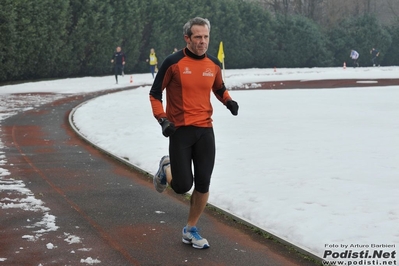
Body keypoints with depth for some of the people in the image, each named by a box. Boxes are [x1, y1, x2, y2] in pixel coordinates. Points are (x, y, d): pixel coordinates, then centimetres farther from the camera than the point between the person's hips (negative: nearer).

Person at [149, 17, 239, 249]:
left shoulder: (214, 64, 3)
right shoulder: (174, 62, -10)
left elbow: (219, 88, 21)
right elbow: (155, 94, -3)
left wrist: (229, 101, 0)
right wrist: (162, 119, -16)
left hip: (205, 130, 4)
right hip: (180, 130, -4)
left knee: (203, 184, 3)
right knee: (183, 186, -7)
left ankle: (191, 230, 21)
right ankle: (167, 168, 29)